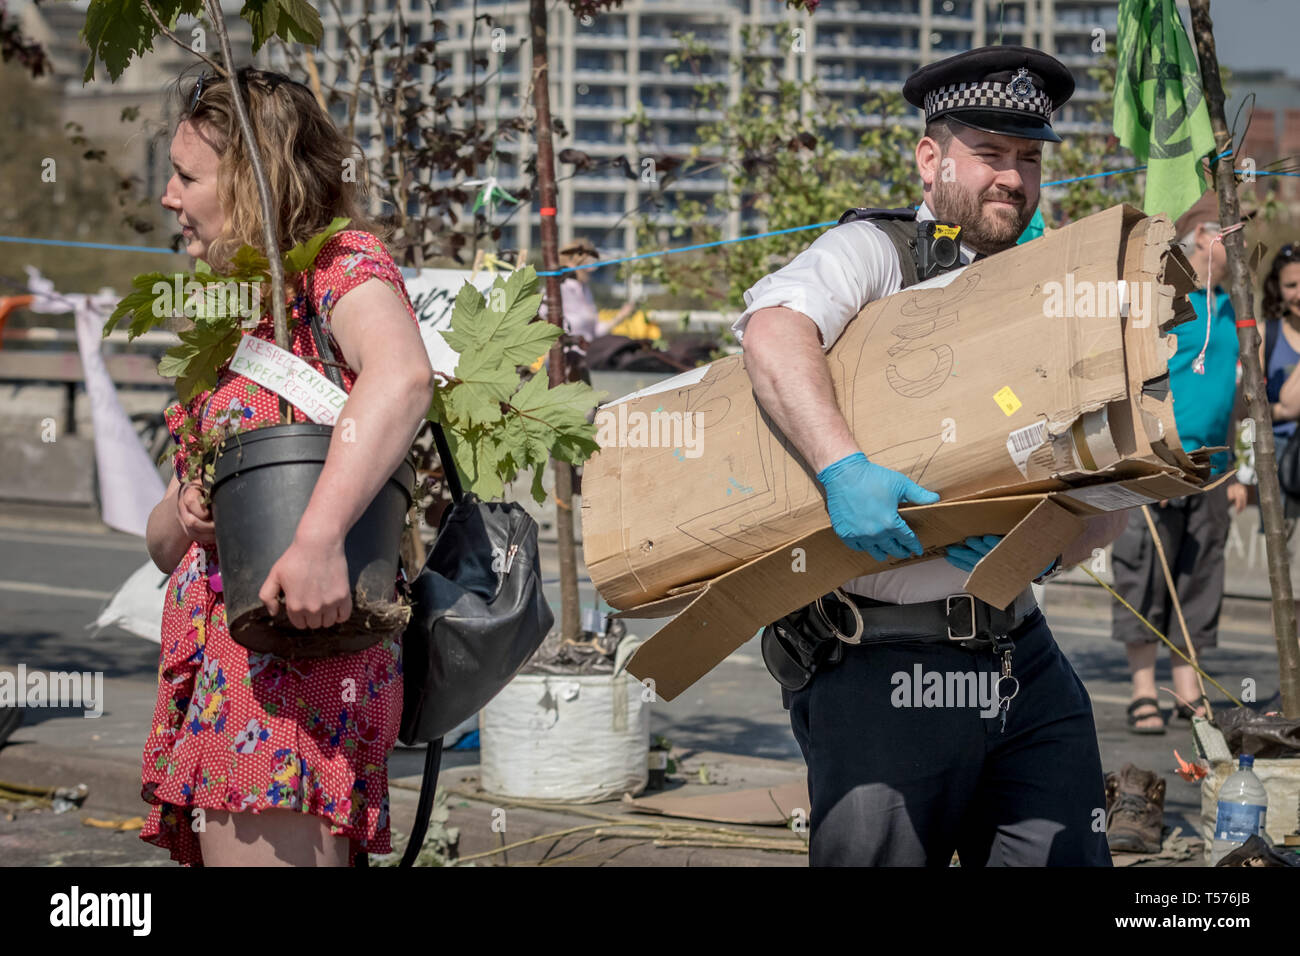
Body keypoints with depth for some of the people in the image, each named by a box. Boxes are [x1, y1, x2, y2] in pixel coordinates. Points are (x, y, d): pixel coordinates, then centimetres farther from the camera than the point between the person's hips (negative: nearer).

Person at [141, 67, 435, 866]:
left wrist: (318, 538, -35)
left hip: (291, 648, -9)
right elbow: (164, 544, 26)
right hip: (213, 666, 9)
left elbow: (403, 376, -26)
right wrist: (182, 517, 2)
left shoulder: (343, 264, -1)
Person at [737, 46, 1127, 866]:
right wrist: (843, 465, -36)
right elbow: (773, 328, -22)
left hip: (1022, 653, 5)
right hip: (883, 666, -5)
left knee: (1065, 858, -1)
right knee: (877, 855, -4)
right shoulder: (874, 254, 1)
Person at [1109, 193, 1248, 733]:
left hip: (1208, 467, 7)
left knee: (1199, 578, 8)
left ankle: (1189, 693, 14)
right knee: (1145, 577, -4)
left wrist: (1235, 471, 18)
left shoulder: (1226, 308, 15)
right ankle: (1142, 693, 2)